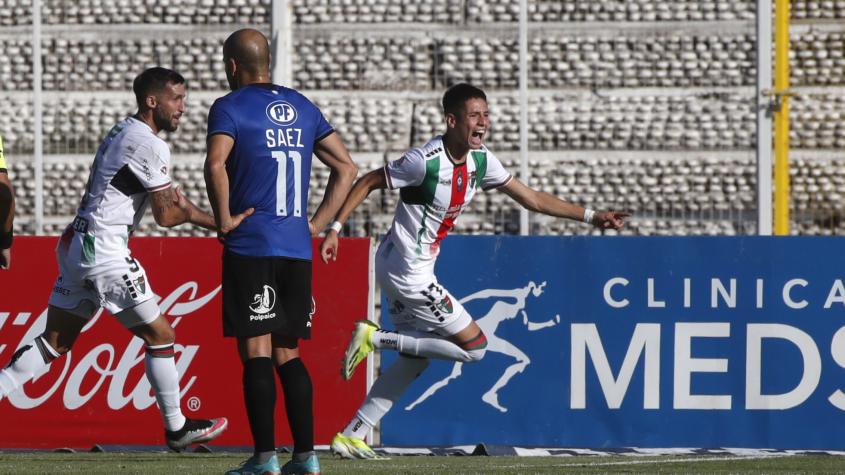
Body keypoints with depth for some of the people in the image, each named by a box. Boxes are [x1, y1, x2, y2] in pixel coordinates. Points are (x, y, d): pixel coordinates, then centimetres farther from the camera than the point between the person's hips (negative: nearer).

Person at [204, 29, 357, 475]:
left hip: (250, 246, -5)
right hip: (297, 249, 6)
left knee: (256, 351, -4)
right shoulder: (303, 108, 15)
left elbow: (216, 163, -22)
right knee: (287, 352, 12)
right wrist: (316, 224, 15)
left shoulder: (229, 107, -4)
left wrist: (224, 220, -12)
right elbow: (346, 169, 16)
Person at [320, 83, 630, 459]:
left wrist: (591, 216, 7)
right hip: (409, 273, -9)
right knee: (474, 347, -5)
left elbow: (532, 199, 9)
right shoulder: (426, 161, -22)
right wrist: (335, 228, -15)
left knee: (415, 360, 16)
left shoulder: (480, 161, 3)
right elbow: (367, 182, -13)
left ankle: (351, 435, 18)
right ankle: (374, 337, -6)